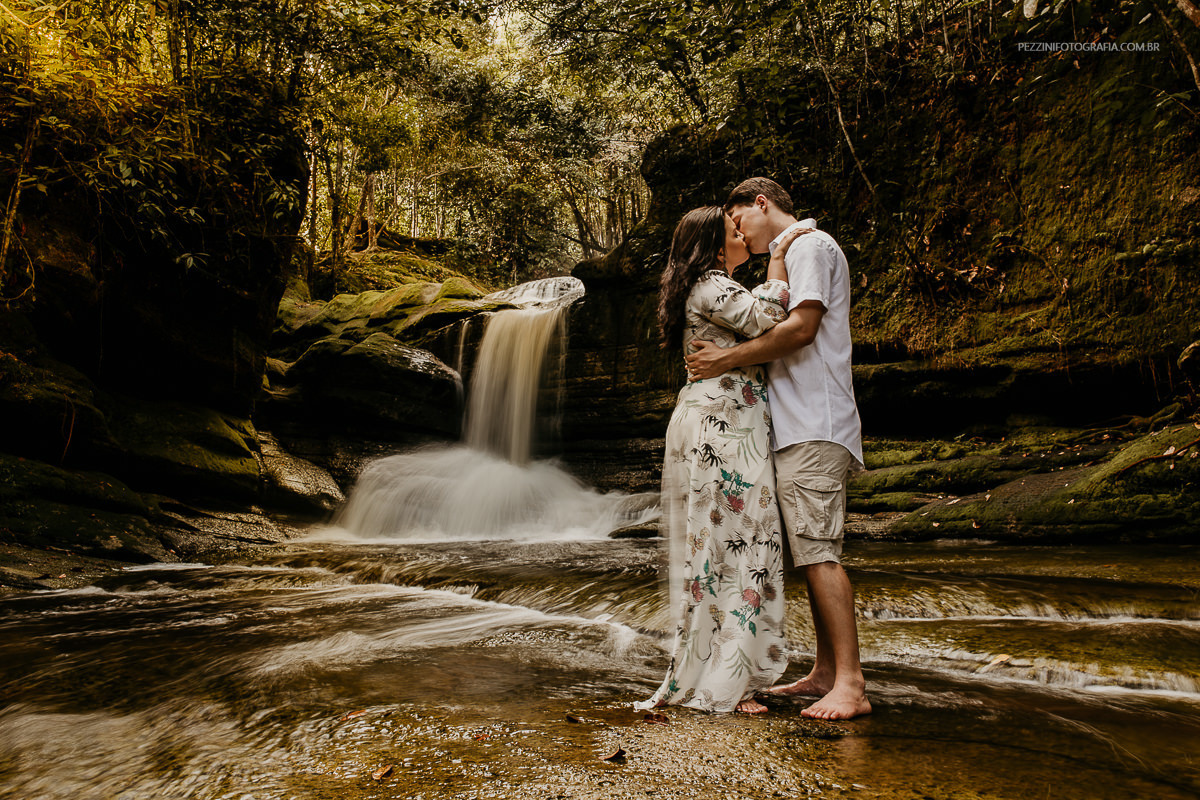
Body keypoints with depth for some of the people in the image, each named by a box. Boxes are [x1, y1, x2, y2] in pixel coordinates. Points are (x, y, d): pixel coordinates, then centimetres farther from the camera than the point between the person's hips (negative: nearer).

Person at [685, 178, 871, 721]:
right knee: (812, 553, 9)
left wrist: (728, 359, -12)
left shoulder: (810, 245, -3)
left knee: (818, 552, -13)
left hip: (813, 428, -10)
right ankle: (825, 672, 15)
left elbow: (802, 328, -17)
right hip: (798, 429, 10)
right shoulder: (792, 255, 27)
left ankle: (851, 684, -10)